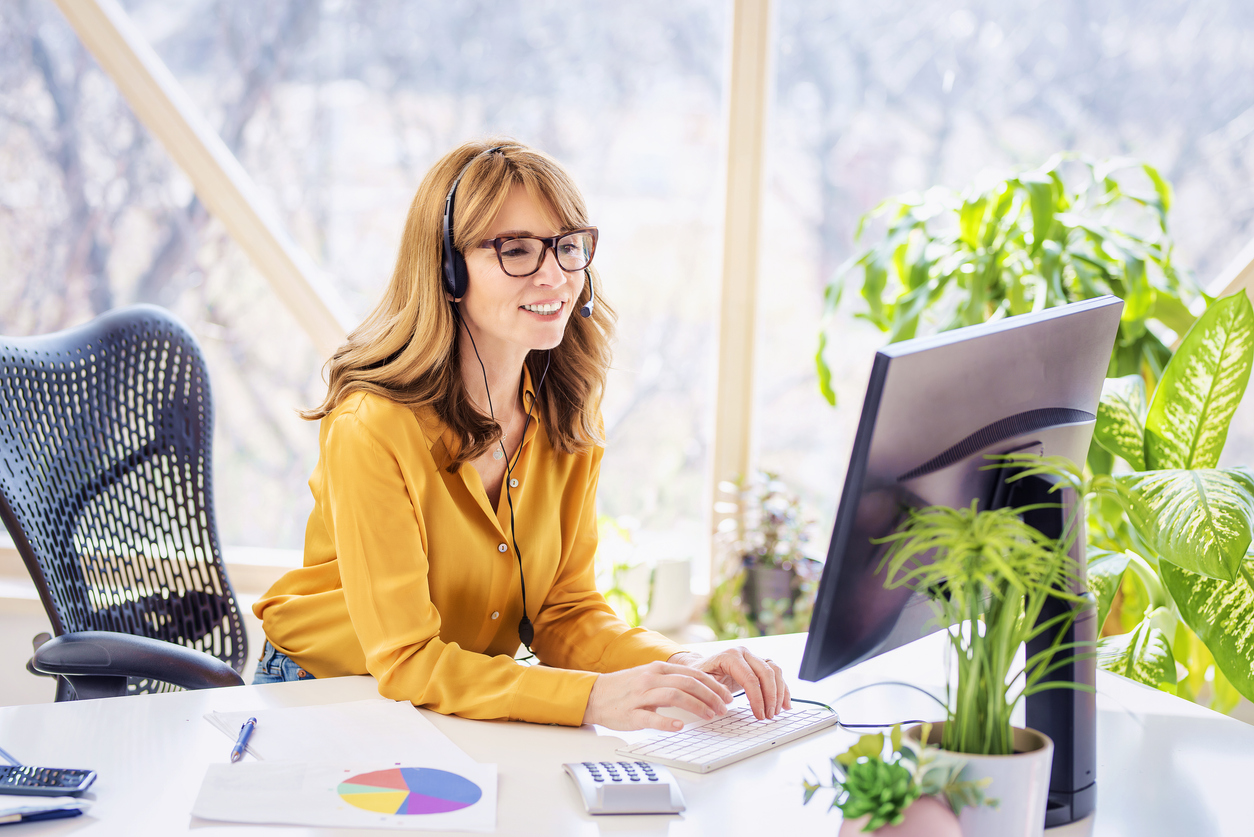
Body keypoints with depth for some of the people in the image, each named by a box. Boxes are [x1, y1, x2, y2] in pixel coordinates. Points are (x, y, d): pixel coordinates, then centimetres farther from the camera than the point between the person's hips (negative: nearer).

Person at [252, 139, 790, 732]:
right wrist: (592, 696, -35)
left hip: (474, 695, 5)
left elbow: (565, 612, -1)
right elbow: (407, 660, -23)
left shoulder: (568, 411, -2)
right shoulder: (370, 427, -22)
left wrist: (681, 669, -20)